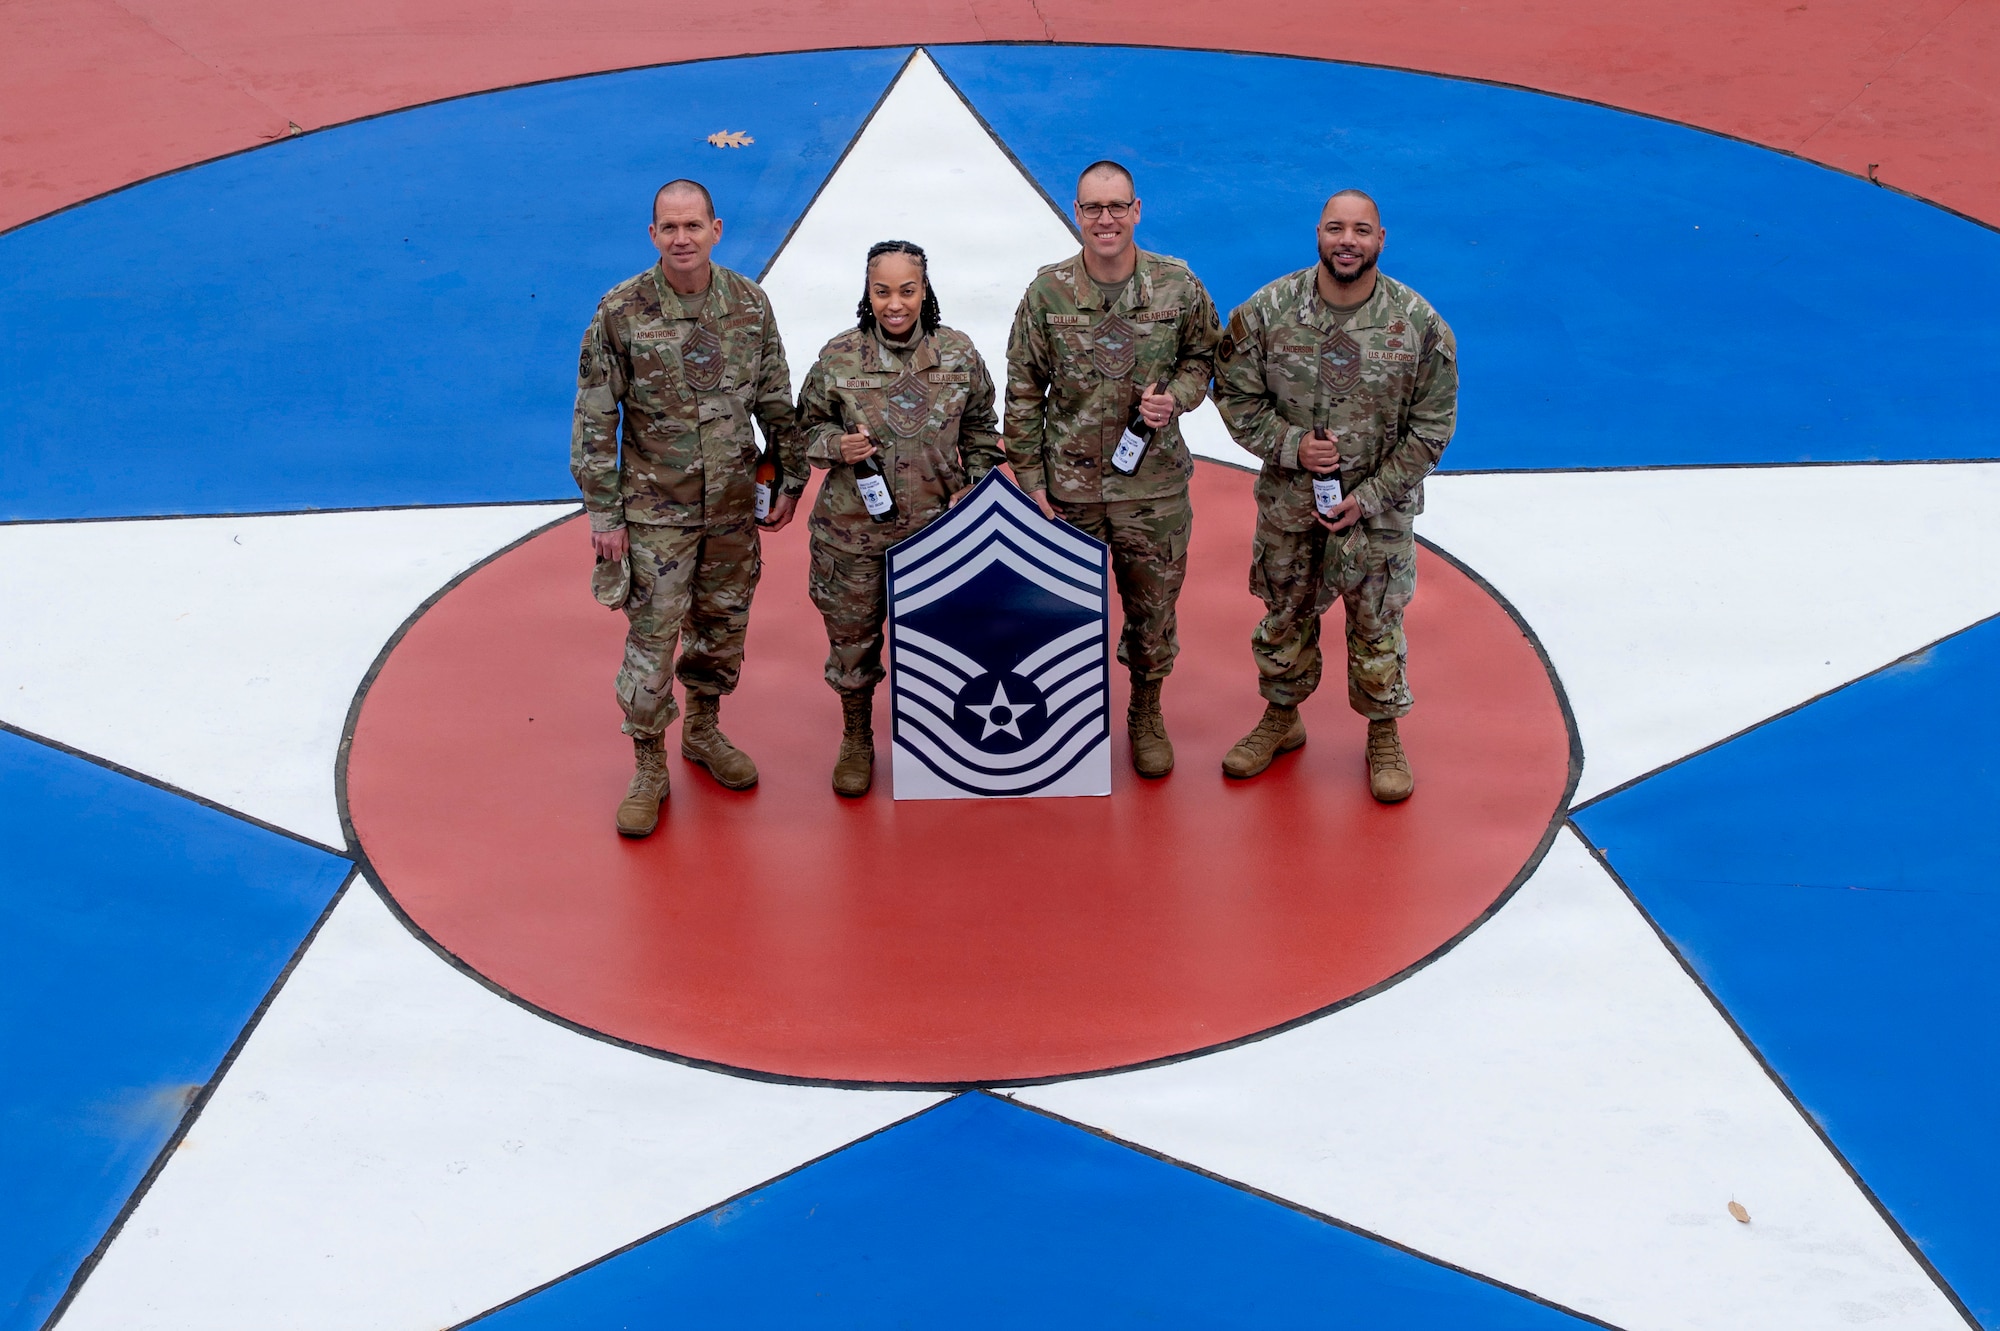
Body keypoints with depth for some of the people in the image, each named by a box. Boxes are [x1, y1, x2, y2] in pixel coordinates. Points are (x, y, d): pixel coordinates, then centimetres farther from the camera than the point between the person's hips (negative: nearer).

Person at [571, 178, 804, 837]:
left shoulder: (749, 302, -3)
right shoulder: (621, 311, -12)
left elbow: (776, 400, 8)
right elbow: (595, 419, -8)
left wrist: (789, 478, 9)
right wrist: (603, 512, -9)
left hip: (733, 507, 3)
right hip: (655, 510, -3)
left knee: (723, 627, 15)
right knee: (652, 639, 0)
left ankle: (703, 731, 38)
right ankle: (648, 769, 15)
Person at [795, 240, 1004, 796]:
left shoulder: (958, 354, -3)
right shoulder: (837, 358, -7)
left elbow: (979, 427, 11)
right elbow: (808, 426, 5)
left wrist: (971, 484, 1)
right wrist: (837, 446, -15)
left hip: (935, 527, 1)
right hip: (852, 531, -1)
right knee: (851, 636, 10)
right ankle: (856, 741, 31)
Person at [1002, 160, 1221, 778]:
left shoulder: (1179, 286, -6)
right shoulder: (1047, 292, -6)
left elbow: (1203, 355, 10)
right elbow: (1024, 394, 0)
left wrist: (1176, 396, -12)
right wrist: (1030, 482, -2)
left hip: (1154, 486, 0)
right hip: (1068, 484, 0)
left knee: (1153, 606, 11)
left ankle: (1147, 716, 32)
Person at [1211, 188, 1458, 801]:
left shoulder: (1419, 323, -14)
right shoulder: (1266, 311, -12)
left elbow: (1431, 425, -7)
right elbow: (1236, 395, -1)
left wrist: (1370, 496, -11)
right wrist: (1290, 445, -16)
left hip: (1379, 507, -1)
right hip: (1289, 503, 2)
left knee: (1377, 625, 11)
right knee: (1286, 616, 18)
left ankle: (1384, 738, 31)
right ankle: (1281, 718, 40)